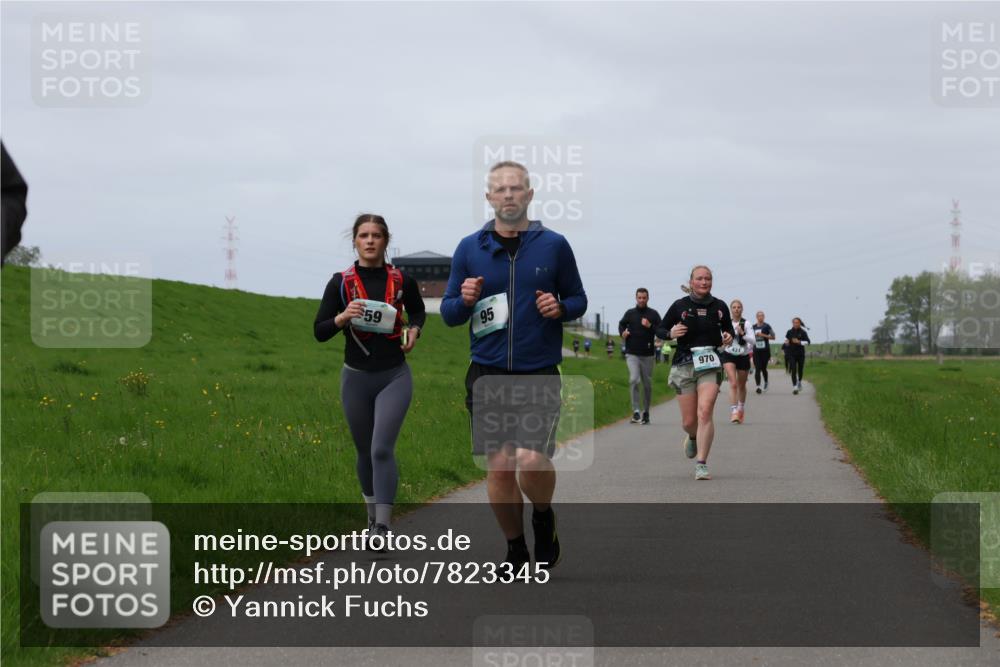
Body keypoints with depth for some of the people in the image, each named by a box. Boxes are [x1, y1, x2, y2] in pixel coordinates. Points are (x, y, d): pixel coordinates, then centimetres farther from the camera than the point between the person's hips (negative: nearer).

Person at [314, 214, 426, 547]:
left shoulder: (402, 280, -1)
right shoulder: (340, 283, -3)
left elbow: (418, 311, 20)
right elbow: (319, 332, -2)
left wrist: (414, 330, -1)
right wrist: (342, 317, -20)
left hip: (394, 377, -1)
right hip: (356, 378, 2)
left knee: (382, 448, -16)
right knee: (365, 451, 13)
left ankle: (382, 529, -18)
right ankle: (373, 516, 34)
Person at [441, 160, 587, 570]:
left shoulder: (554, 245, 3)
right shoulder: (469, 248, 6)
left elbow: (579, 299, 12)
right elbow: (448, 313, 10)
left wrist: (561, 307, -10)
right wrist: (464, 301, -12)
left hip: (539, 374, -2)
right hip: (487, 375, 2)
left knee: (531, 460, -17)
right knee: (499, 468, 0)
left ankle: (544, 518, 15)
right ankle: (515, 549, 19)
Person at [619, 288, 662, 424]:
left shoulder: (653, 314, 3)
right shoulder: (630, 313, 7)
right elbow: (622, 324, 23)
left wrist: (650, 326, -17)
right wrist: (622, 333, 2)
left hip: (647, 355, 0)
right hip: (632, 354, 0)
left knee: (647, 384, 8)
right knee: (634, 380, -18)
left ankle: (645, 412, 21)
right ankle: (636, 411, -18)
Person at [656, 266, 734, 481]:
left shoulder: (719, 306, 5)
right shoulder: (680, 306, 0)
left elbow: (728, 329, 21)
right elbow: (660, 329, 8)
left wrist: (728, 337, -2)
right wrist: (670, 334, -14)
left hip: (710, 366, 0)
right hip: (684, 365, 0)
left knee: (704, 412, -19)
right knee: (688, 421, 3)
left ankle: (701, 464, -17)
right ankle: (693, 437, 42)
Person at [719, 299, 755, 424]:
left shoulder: (746, 324, -8)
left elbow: (752, 340, -16)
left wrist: (742, 333, -27)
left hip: (743, 356, 0)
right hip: (729, 356, 0)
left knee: (741, 385, 15)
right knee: (733, 384, -17)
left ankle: (741, 409, 38)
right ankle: (734, 412, -22)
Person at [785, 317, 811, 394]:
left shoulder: (803, 332, -4)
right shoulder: (789, 332, 2)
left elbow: (807, 342, -8)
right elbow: (786, 339, 17)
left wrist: (799, 342, -21)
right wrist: (786, 342, -7)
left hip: (801, 354, 0)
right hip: (792, 354, 0)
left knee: (800, 370, 13)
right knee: (793, 370, -12)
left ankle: (799, 382, 43)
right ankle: (794, 387, -16)